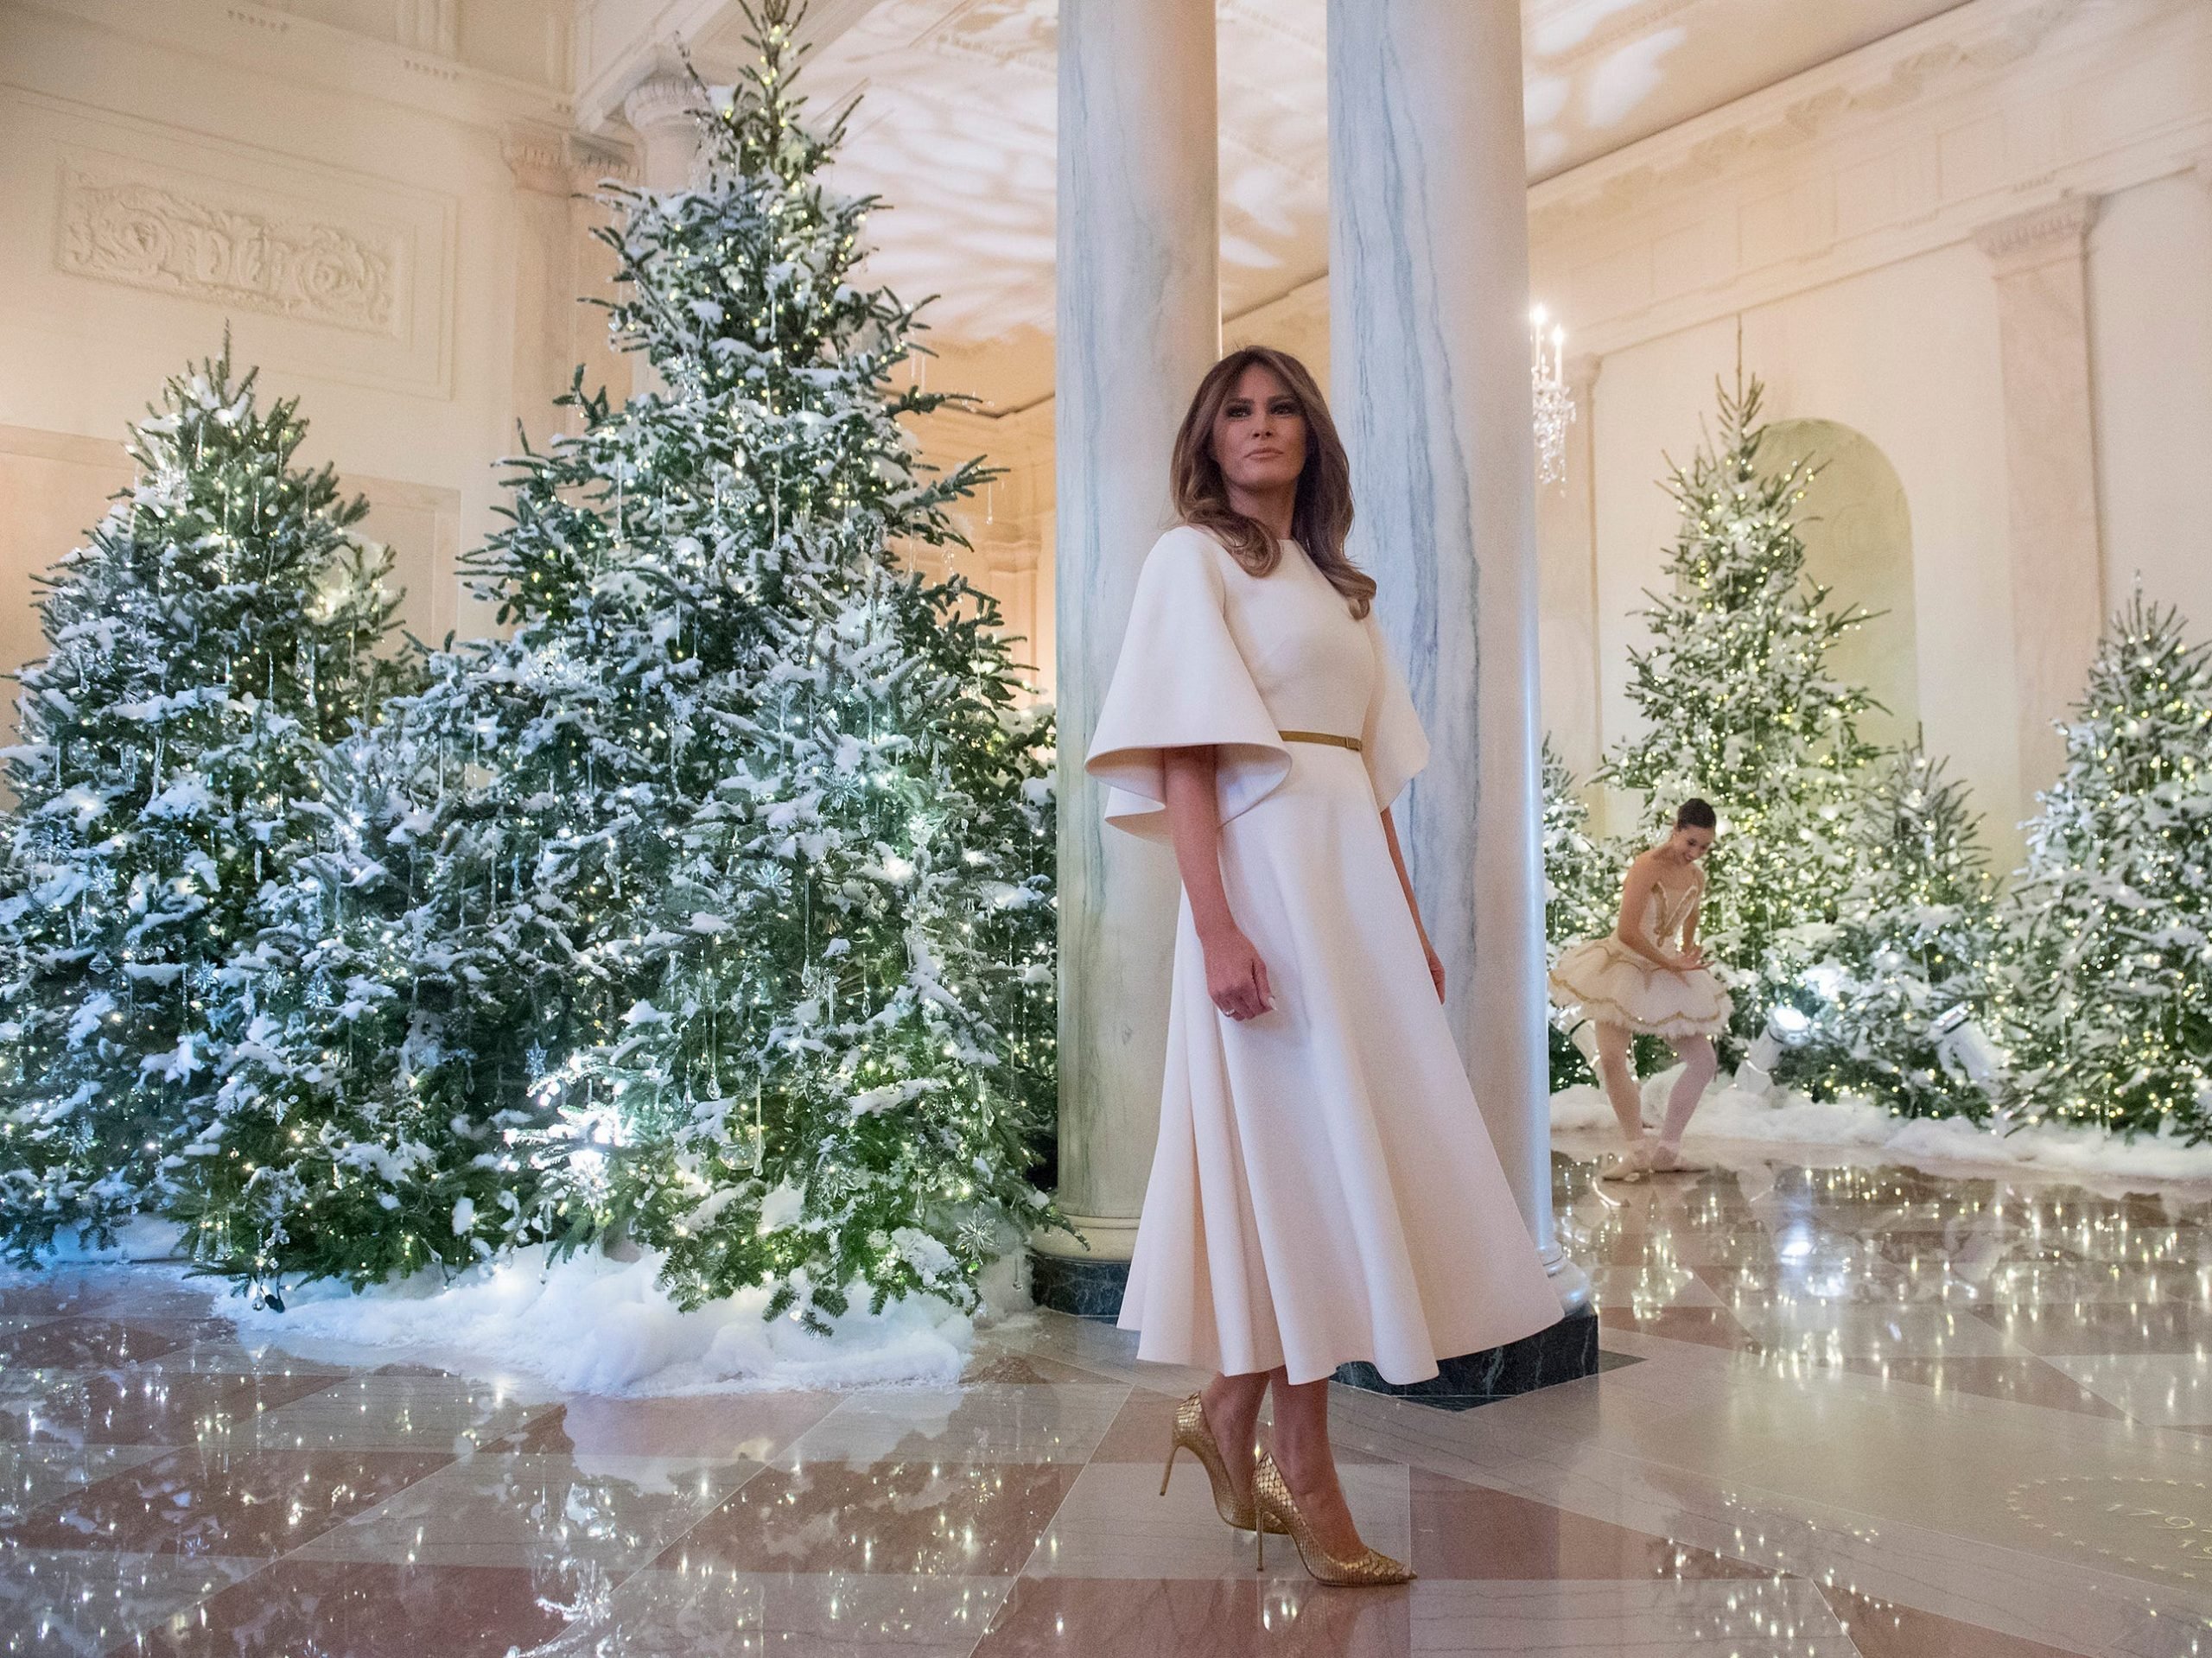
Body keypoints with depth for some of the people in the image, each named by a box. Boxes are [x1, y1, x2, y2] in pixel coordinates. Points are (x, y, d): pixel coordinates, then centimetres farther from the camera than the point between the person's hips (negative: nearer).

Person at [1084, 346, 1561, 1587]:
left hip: (1356, 874, 7)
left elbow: (1375, 767, 18)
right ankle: (1303, 1463, 6)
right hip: (1267, 867, -7)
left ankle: (1229, 1413, 21)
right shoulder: (1192, 558, 1)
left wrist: (1412, 922, 12)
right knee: (1300, 1153, -6)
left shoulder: (1338, 583, 22)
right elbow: (1183, 754, -10)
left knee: (1352, 1148, 7)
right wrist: (1216, 926, -21)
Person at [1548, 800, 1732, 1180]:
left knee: (1704, 1061, 1)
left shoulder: (1697, 878, 7)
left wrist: (1688, 962, 5)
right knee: (1612, 1059, -20)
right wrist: (1672, 964, -16)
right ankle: (1636, 1149, -6)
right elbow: (1628, 932, -23)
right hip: (1625, 968, -7)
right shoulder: (1648, 866, -16)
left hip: (1669, 974, 7)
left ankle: (1667, 1150, 9)